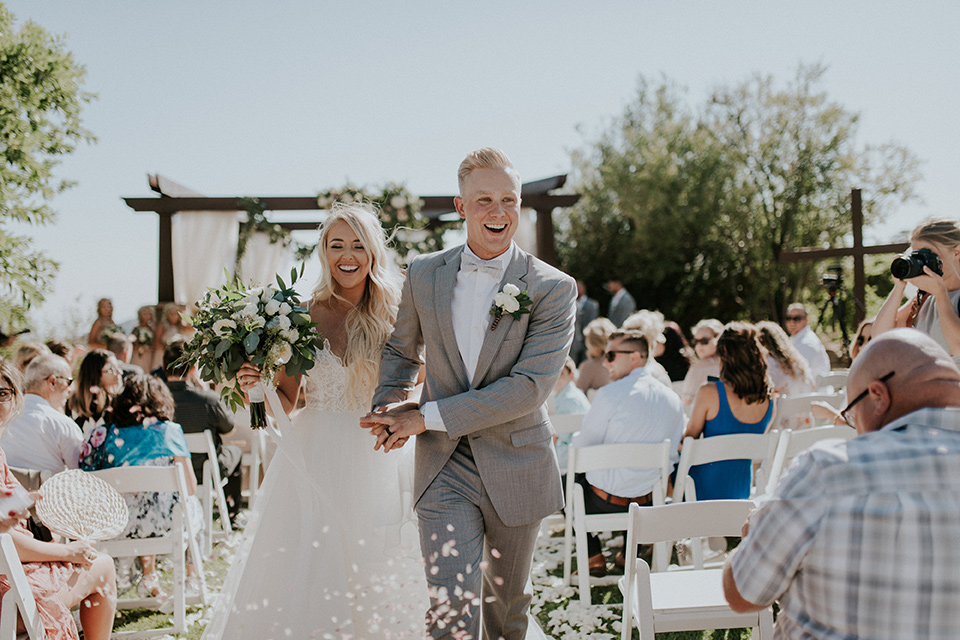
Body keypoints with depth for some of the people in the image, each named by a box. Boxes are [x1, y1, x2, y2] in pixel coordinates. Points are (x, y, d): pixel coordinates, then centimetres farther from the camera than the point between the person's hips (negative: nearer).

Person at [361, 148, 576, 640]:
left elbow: (530, 386, -17)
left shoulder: (553, 288, -9)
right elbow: (401, 350, 18)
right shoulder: (424, 275, 2)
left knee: (508, 599, 19)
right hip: (444, 467, 1)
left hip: (516, 467, 0)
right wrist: (388, 407, -3)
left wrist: (429, 416, -18)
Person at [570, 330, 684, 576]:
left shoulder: (610, 394, -17)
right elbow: (673, 456, 11)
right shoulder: (673, 399, 1)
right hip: (650, 502, 5)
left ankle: (594, 557, 20)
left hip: (607, 500, -5)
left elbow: (580, 447, -9)